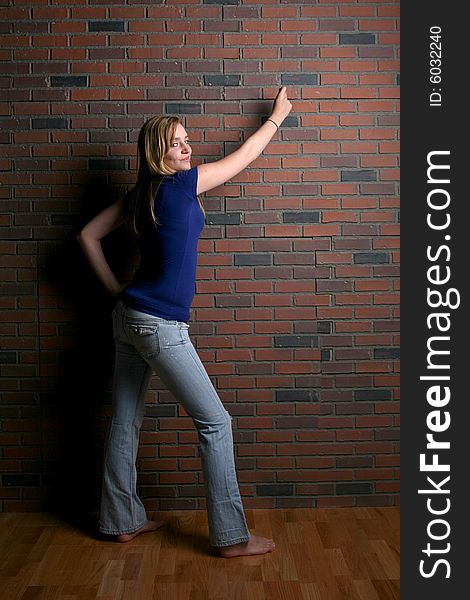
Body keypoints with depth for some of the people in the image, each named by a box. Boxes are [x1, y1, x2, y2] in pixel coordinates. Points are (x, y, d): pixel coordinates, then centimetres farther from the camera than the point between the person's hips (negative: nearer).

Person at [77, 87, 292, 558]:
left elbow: (88, 235, 14)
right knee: (215, 423, -1)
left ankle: (122, 520, 29)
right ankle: (231, 537, 5)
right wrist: (277, 116, 16)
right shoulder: (181, 184, -12)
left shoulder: (139, 195, 8)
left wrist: (115, 289, 15)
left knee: (125, 422, 15)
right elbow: (243, 156, 1)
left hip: (129, 318, 9)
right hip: (160, 327, -9)